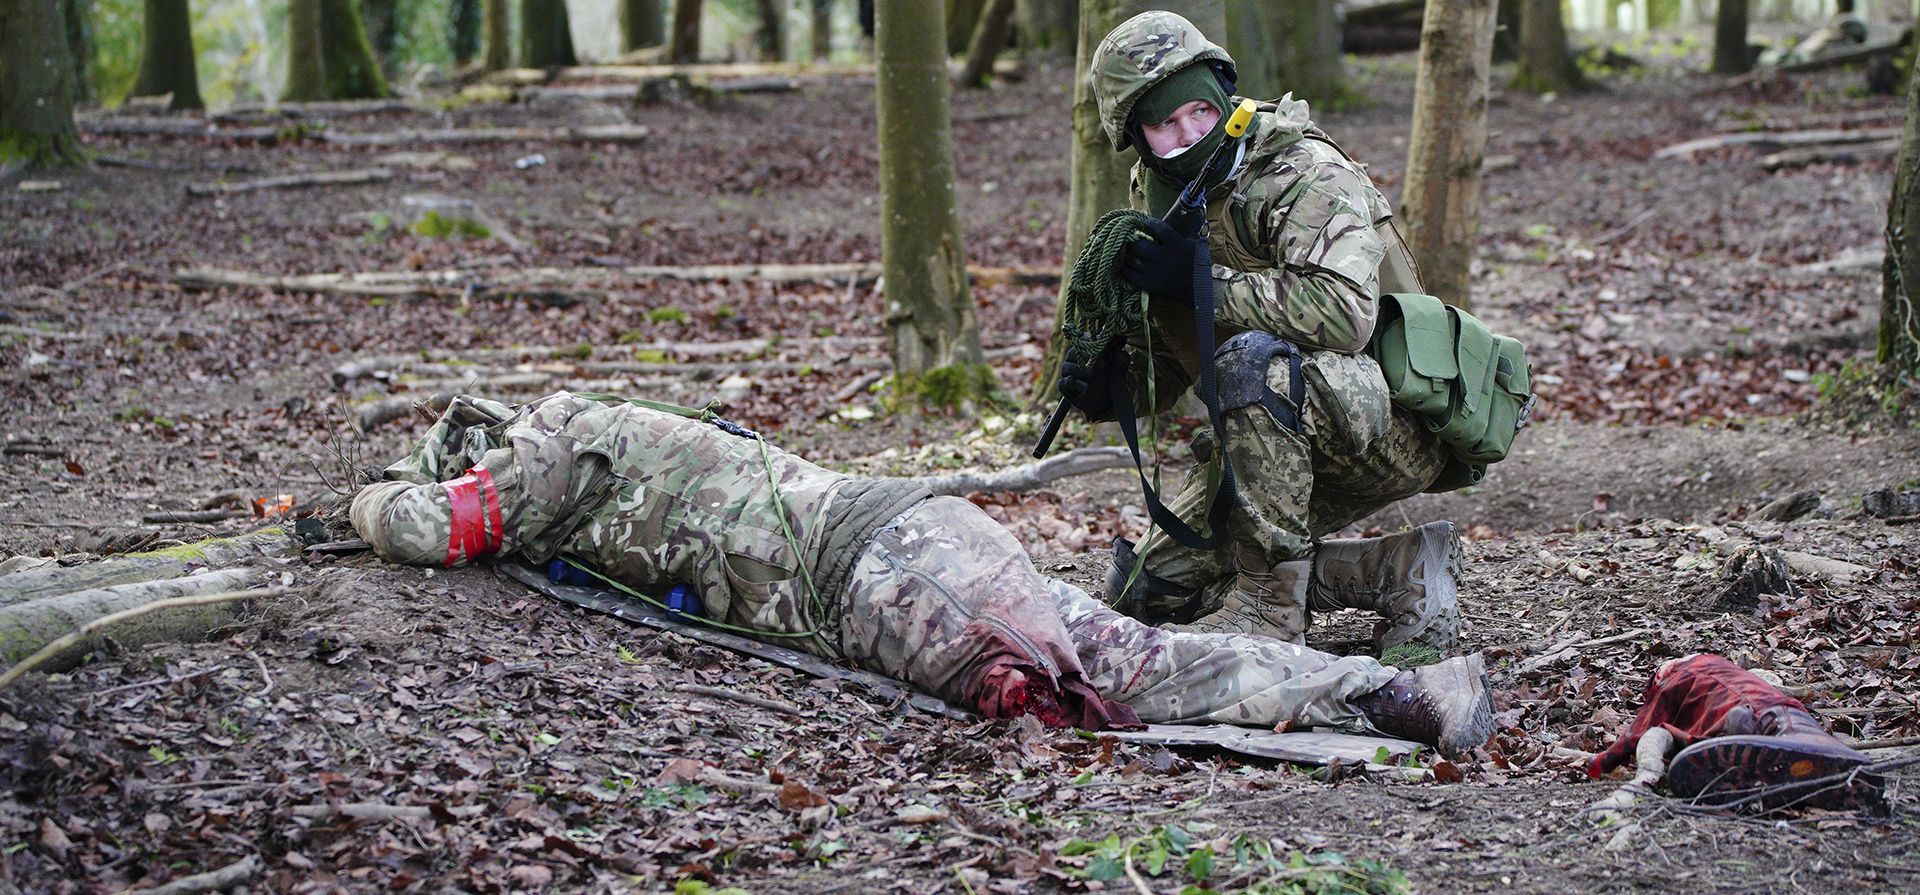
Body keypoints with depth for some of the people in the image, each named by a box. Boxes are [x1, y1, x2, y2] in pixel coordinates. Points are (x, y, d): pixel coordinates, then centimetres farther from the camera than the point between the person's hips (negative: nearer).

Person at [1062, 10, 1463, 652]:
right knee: (1148, 591, 2)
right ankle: (1399, 574, 1)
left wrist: (1201, 281, -29)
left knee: (1255, 359, -36)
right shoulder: (1165, 201, 6)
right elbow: (1167, 354, 12)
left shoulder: (1306, 174, -18)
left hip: (1395, 428, -9)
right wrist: (1108, 386, -11)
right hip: (1291, 441, 9)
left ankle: (1270, 608, -25)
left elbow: (1342, 313, -35)